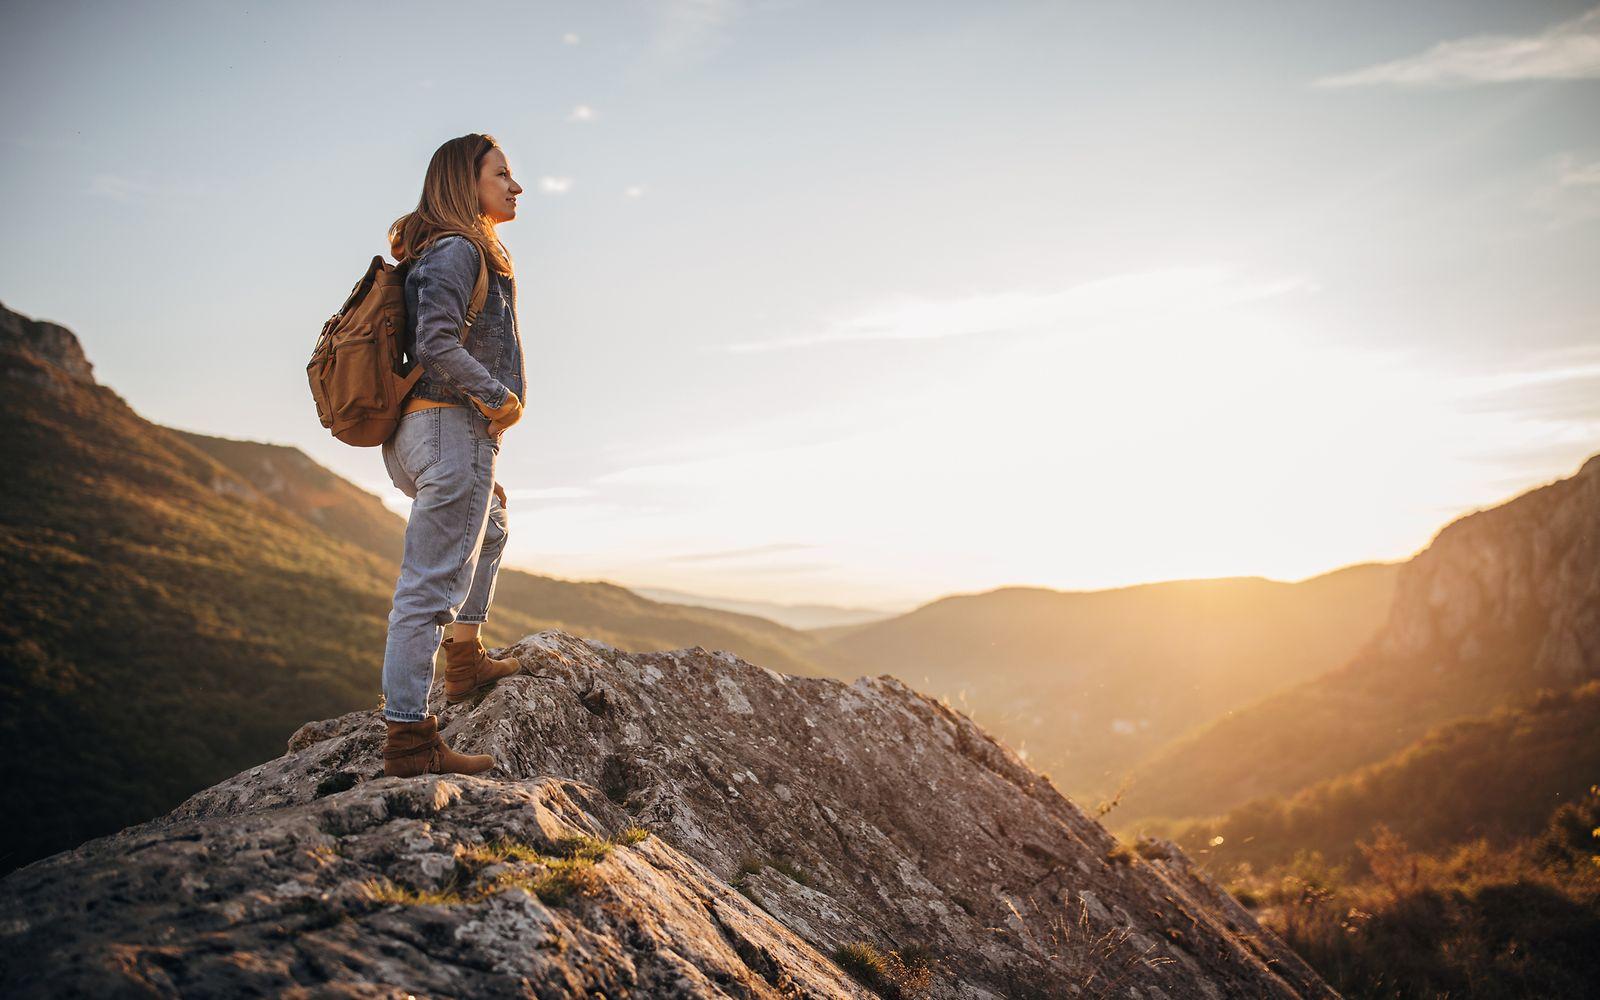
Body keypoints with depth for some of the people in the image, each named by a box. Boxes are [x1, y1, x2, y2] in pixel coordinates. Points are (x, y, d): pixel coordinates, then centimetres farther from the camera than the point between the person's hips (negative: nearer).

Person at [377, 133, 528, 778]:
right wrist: (498, 396, -13)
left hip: (416, 433, 11)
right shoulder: (456, 250, -11)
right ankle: (407, 736, -9)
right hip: (452, 426, -11)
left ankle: (466, 661, 34)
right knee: (430, 581, -11)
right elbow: (436, 344, -23)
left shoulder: (452, 251, 19)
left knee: (489, 524, 32)